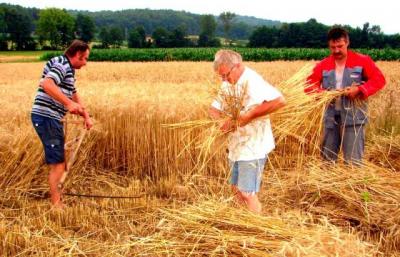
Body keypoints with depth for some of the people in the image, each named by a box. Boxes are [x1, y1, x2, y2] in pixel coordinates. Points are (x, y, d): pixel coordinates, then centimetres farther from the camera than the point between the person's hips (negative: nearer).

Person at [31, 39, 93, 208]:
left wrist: (86, 116, 25)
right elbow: (46, 84, -30)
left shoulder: (69, 71, 20)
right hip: (46, 117, -10)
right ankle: (56, 204, 0)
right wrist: (68, 103, -33)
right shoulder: (61, 65, -11)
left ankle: (56, 195, 30)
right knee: (58, 163, -7)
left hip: (52, 118, 10)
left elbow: (75, 96, 30)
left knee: (58, 162, 18)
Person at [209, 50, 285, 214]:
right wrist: (221, 119, -15)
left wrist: (248, 116, -28)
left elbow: (279, 101, -31)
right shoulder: (227, 84, 8)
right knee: (237, 189, 17)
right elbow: (214, 108, 9)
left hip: (253, 146, -9)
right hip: (235, 145, 9)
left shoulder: (252, 80, -19)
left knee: (247, 193, -4)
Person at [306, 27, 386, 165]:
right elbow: (309, 85, 4)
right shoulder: (323, 65, 5)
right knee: (327, 157, 15)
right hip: (331, 117, 4)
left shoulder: (362, 61, -3)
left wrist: (359, 89, -21)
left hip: (354, 117, -4)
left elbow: (379, 79, -5)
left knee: (353, 161, -4)